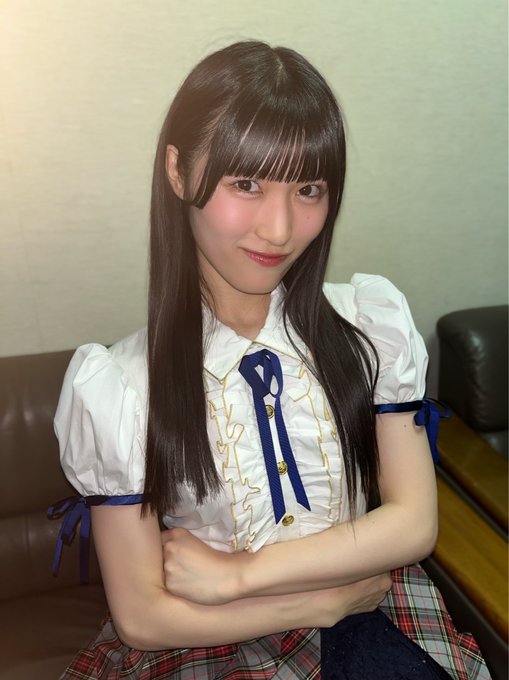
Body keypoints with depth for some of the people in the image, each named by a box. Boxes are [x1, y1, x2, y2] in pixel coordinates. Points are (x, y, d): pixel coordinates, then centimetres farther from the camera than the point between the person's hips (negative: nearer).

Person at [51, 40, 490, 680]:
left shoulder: (373, 321, -4)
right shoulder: (113, 387, -12)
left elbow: (414, 522, -5)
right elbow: (141, 616, -8)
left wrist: (235, 573, -12)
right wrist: (333, 599, -9)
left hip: (367, 621, 3)